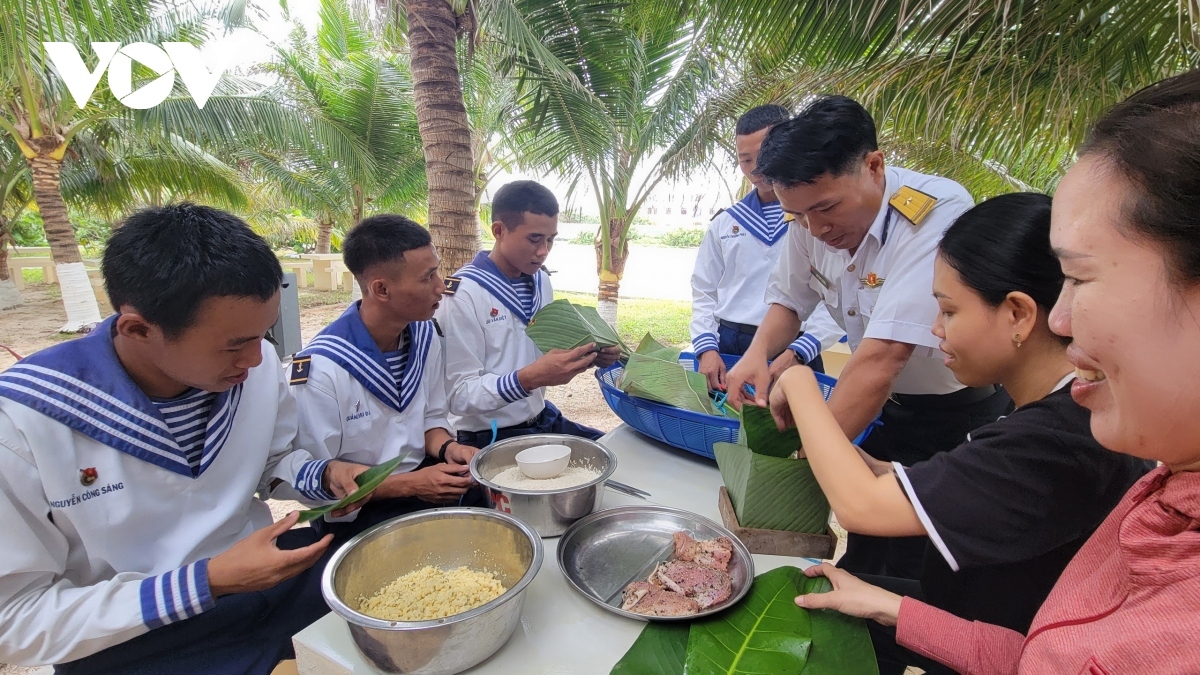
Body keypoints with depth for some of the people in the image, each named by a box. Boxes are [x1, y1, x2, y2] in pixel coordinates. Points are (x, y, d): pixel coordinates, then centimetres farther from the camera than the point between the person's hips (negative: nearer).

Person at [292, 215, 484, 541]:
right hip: (356, 510, -6)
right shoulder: (321, 367, -24)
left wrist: (447, 448, -12)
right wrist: (410, 484, -21)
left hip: (421, 478, 6)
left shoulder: (425, 334, -4)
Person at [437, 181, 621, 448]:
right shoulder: (464, 294, -19)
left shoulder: (541, 281, 3)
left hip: (541, 419, 7)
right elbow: (459, 396, -20)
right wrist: (530, 378, -34)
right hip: (488, 437, -7)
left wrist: (587, 356, -7)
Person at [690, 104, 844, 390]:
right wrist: (706, 347, -3)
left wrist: (798, 352, -19)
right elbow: (704, 293, 12)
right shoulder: (724, 223, 11)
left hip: (793, 352, -3)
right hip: (726, 349, 3)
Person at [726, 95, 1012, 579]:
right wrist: (758, 353, -16)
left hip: (964, 415, -5)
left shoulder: (939, 213, -30)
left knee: (912, 573, 3)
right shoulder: (813, 216, -10)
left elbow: (880, 359, -36)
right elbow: (790, 300, 5)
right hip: (894, 407, 6)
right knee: (863, 554, 17)